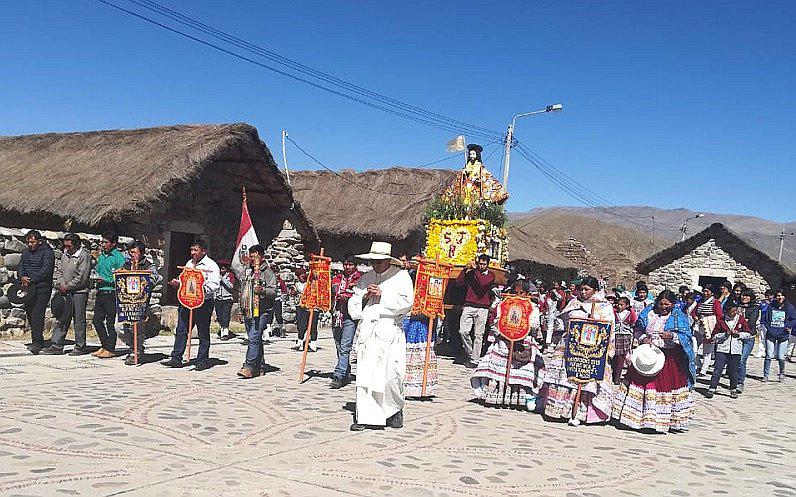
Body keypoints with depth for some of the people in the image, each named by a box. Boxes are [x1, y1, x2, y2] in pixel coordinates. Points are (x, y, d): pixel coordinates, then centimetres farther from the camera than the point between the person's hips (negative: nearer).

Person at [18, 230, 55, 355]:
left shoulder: (47, 252, -7)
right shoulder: (26, 252, 16)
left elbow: (46, 270, -16)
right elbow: (20, 267, 11)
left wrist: (30, 280, -18)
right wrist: (22, 277, -11)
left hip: (42, 288, -7)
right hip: (29, 288, 7)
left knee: (37, 314, -14)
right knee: (30, 313, 10)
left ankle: (37, 343, -17)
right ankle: (38, 341, 20)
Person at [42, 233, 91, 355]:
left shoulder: (84, 256, -12)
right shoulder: (65, 254, 13)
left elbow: (81, 278, -16)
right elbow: (59, 270, 18)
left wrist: (67, 287, -13)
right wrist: (60, 284, 1)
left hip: (79, 292, -7)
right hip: (66, 292, 7)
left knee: (79, 320, -1)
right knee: (62, 319, 8)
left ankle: (80, 347, 7)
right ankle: (57, 346, 12)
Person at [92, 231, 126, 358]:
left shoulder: (119, 257, -10)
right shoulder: (102, 255, 13)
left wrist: (105, 280, -18)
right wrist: (96, 278, 3)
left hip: (111, 294, -8)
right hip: (100, 293, 8)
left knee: (110, 322, -1)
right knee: (97, 321, 10)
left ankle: (111, 349, 7)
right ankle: (105, 346, 22)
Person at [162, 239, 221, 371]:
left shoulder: (211, 266, -7)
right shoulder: (189, 263, 16)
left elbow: (215, 286, -15)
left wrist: (202, 288, -29)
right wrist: (178, 283, 5)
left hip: (204, 302, -7)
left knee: (203, 333, 3)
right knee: (181, 330, 6)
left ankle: (202, 361, 11)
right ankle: (176, 359, 13)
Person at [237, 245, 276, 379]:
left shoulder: (268, 272, -3)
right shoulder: (247, 271, 19)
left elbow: (273, 292, -11)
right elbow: (242, 290, 28)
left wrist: (262, 290, -30)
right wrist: (242, 309, 24)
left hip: (261, 311, -7)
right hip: (248, 311, 7)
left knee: (253, 338, -15)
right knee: (255, 339, 11)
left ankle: (249, 367, -17)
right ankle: (259, 367, 18)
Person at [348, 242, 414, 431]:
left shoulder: (401, 276, 4)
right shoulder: (365, 279, 17)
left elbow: (406, 302, -8)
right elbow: (353, 306, 19)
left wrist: (382, 296, -9)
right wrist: (364, 297, 0)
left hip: (390, 332, -3)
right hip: (367, 332, 3)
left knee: (391, 374, -4)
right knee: (364, 373, -4)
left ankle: (396, 410, 20)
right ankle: (364, 417, 2)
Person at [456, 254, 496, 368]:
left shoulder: (490, 276, 7)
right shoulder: (471, 273, 13)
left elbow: (483, 282, -14)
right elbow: (459, 282, 3)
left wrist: (475, 270, -6)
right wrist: (466, 269, -2)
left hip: (482, 308, -2)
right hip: (468, 306, 2)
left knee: (478, 335, -3)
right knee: (463, 331, -9)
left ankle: (474, 360, 2)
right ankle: (470, 353, 14)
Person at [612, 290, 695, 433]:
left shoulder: (680, 317, -2)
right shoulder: (649, 312, 5)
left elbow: (686, 337, -8)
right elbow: (637, 328, 10)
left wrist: (672, 336, -25)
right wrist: (643, 337, -10)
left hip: (670, 358, -3)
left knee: (667, 385, -2)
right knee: (641, 382, 4)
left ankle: (669, 421, 9)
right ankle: (637, 417, 14)